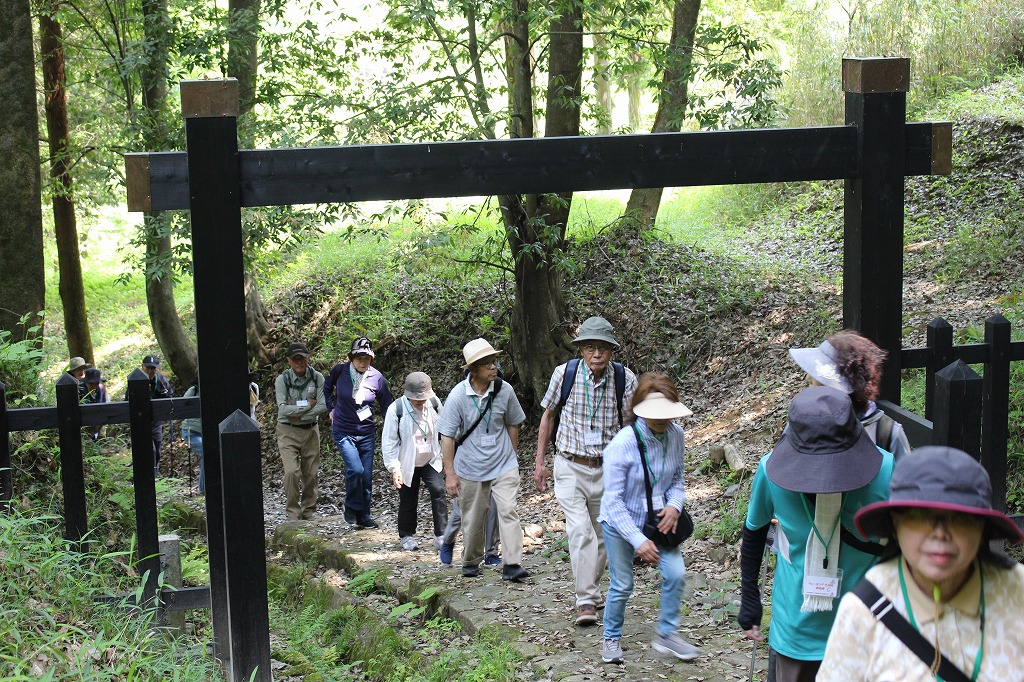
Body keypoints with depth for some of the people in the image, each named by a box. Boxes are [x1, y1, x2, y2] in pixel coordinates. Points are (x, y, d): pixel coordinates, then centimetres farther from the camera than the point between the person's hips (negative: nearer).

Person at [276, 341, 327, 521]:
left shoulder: (317, 378, -3)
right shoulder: (282, 379, -8)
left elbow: (323, 406, -11)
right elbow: (283, 409, -18)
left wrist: (298, 413, -16)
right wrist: (308, 404, -16)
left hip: (310, 430, 3)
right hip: (288, 432, -3)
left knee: (311, 474, 7)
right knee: (292, 472, -15)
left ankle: (309, 511, 22)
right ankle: (293, 512, -3)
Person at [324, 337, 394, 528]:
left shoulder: (377, 378, -8)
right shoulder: (340, 371, -9)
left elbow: (387, 406, 1)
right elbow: (327, 388, 15)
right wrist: (331, 410, 9)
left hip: (367, 433, 2)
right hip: (343, 432, -2)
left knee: (366, 475, 5)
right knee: (355, 469, -20)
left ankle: (363, 516, 21)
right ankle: (351, 508, 3)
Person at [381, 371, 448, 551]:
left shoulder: (434, 403, -8)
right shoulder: (396, 409, -19)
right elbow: (389, 442, -14)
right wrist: (394, 468, -17)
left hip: (431, 461, 2)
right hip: (407, 464, -2)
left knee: (438, 491, -14)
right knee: (408, 501, 6)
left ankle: (441, 535, -7)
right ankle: (406, 536, 28)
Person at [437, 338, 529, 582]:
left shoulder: (504, 390, -7)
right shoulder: (458, 395, -13)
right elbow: (447, 436, -8)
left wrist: (512, 456, 17)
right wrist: (450, 474, -10)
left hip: (503, 465, 1)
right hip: (471, 468, -1)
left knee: (508, 511, -13)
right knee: (473, 518, 11)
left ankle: (512, 564, -12)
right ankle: (471, 562, 31)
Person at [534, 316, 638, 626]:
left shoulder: (625, 379, -8)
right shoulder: (564, 374, -8)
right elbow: (548, 415, 7)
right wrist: (540, 462, 9)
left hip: (607, 469, 2)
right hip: (570, 468, -2)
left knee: (601, 536, 11)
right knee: (580, 531, -17)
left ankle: (590, 589, 31)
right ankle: (587, 601, -13)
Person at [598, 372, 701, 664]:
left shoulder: (676, 435, -13)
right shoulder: (622, 444, -28)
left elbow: (678, 478, 4)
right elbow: (613, 501, -24)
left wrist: (674, 505, -18)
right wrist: (638, 541, -27)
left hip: (657, 519, 4)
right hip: (621, 522, -4)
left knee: (675, 573, -8)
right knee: (622, 585, 5)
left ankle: (666, 635, 13)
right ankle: (612, 639, 30)